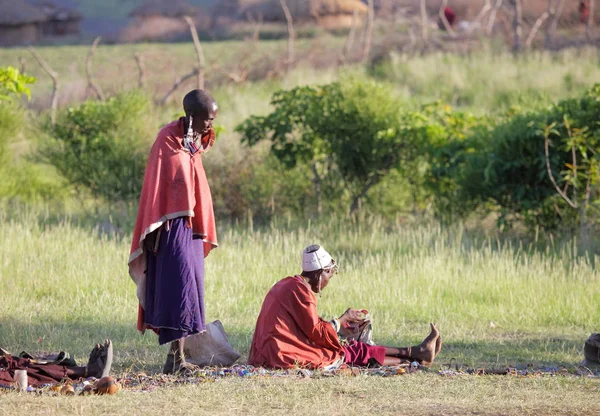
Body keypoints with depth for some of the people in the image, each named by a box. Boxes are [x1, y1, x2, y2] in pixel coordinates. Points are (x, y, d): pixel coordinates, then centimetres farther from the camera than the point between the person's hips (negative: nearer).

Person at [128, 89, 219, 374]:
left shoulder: (194, 142, 14)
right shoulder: (167, 139, -11)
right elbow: (156, 185, -13)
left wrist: (202, 230, 19)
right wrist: (154, 230, -17)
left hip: (190, 224, 9)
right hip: (172, 224, -9)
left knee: (189, 286, 6)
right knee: (180, 284, -15)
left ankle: (176, 354, 8)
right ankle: (176, 356, -18)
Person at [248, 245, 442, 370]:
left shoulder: (285, 286, 16)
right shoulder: (299, 291, -16)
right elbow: (317, 332, -16)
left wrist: (344, 322, 18)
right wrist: (342, 320, 0)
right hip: (289, 357, -9)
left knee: (352, 350, 10)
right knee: (356, 352, 1)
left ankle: (413, 355, 10)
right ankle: (416, 354, 9)